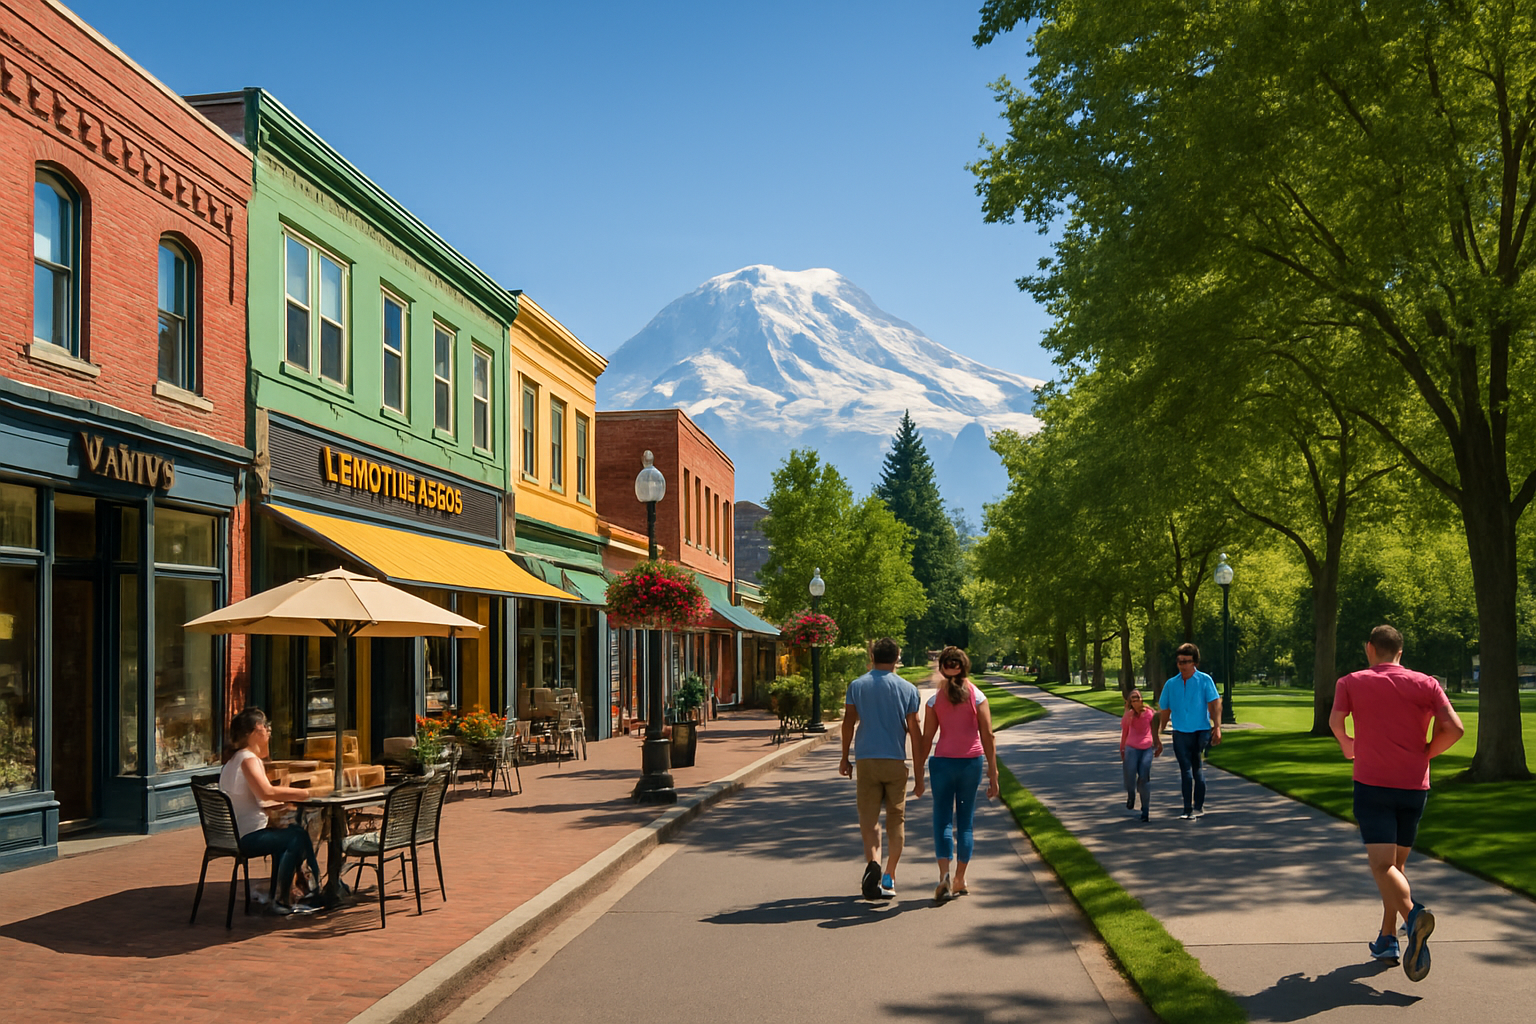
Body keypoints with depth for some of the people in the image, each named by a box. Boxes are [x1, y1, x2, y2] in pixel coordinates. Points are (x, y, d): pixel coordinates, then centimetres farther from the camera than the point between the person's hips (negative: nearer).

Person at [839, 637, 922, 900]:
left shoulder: (857, 686, 1)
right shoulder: (908, 689, 1)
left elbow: (848, 723, 0)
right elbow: (914, 730, 0)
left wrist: (844, 758, 8)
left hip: (867, 760, 0)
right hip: (896, 761, 1)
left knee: (869, 817, 2)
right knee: (896, 819, 11)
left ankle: (873, 862, -24)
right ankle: (889, 877, 12)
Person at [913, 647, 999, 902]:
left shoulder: (935, 701, -2)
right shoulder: (977, 697, -2)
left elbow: (925, 742, -2)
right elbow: (988, 737, -4)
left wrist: (918, 778, 4)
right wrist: (993, 775, 1)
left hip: (943, 762, -1)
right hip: (972, 761, 1)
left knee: (942, 820, 3)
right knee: (966, 821, 12)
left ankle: (944, 875, -16)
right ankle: (960, 881, 16)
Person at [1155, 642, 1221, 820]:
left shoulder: (1205, 680, 0)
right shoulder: (1171, 684, 8)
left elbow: (1214, 704, -6)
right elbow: (1164, 711, 14)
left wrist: (1217, 727, -16)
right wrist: (1158, 732, 12)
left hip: (1201, 732, -2)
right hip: (1181, 733, 2)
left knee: (1198, 770, 2)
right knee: (1186, 770, -2)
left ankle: (1198, 806, 13)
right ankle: (1189, 810, -1)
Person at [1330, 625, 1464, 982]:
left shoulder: (1352, 682, 3)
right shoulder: (1426, 684, 6)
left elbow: (1335, 721, -11)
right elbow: (1454, 728, -5)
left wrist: (1347, 744, 10)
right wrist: (1425, 754, 10)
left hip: (1372, 784, -3)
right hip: (1414, 785, 3)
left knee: (1382, 866, -10)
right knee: (1397, 864, 17)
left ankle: (1413, 915, -37)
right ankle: (1387, 939, 19)